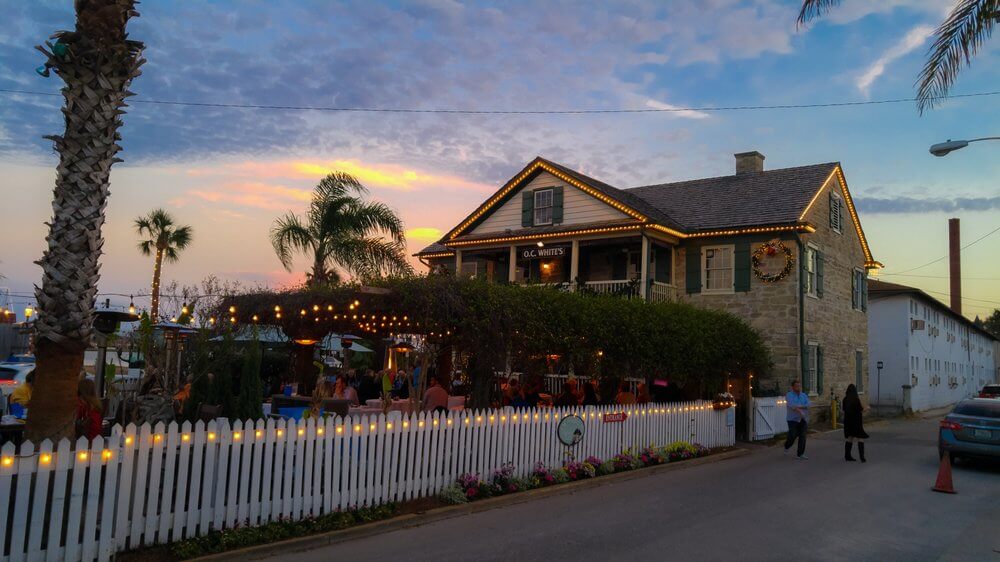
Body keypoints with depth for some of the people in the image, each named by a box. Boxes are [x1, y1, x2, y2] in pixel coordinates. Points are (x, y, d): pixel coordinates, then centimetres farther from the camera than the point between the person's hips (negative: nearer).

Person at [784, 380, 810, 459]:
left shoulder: (804, 395, 10)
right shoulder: (789, 395, -5)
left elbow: (808, 405, -5)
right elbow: (791, 405, -21)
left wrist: (799, 406, -19)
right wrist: (800, 411, -32)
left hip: (802, 420, 4)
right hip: (792, 419, -4)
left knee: (802, 437, -1)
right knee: (792, 436, -7)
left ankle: (800, 454, 7)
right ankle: (787, 447, 22)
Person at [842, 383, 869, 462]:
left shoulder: (845, 400, 0)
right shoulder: (856, 400, -15)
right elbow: (861, 411, -11)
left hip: (848, 421, 6)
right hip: (856, 421, -5)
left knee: (849, 438, 13)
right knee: (860, 438, 1)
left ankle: (847, 456, 14)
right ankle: (862, 457, -7)